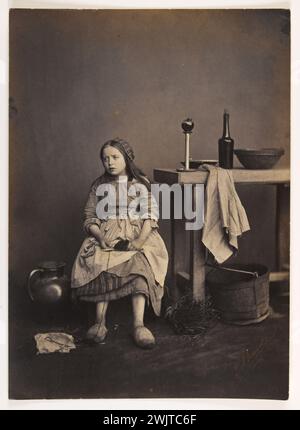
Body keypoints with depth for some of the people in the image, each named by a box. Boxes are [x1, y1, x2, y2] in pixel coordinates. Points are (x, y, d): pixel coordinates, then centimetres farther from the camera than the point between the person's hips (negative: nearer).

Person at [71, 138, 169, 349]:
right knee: (99, 263, -32)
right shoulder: (99, 185, 15)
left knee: (141, 263, -33)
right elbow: (90, 217, 11)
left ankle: (138, 324, -37)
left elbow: (151, 215, 3)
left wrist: (141, 239, -16)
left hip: (137, 233, -1)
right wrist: (100, 235, -11)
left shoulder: (141, 183, 10)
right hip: (106, 234, 1)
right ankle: (100, 321, -31)